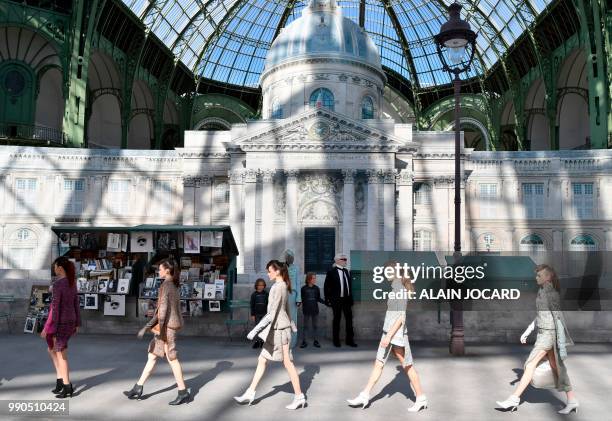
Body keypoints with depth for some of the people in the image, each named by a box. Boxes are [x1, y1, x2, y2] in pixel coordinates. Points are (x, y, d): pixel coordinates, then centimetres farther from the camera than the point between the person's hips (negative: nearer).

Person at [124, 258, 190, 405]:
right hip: (170, 324, 9)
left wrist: (147, 327, -18)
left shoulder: (166, 285, -14)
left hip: (167, 325, -9)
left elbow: (163, 308, -20)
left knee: (172, 359, -3)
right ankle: (138, 388, 21)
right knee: (152, 356, 13)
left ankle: (183, 393, 4)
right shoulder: (174, 285, 13)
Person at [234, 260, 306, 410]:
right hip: (275, 329, 10)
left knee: (287, 363, -2)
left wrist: (255, 329, -25)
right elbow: (286, 309, 19)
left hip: (279, 329, -10)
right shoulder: (283, 286, 13)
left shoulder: (278, 287, -17)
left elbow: (272, 312, -23)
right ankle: (250, 394, 16)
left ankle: (299, 397, 7)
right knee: (262, 360, 11)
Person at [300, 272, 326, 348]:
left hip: (315, 310, 2)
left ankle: (316, 341, 17)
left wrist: (325, 302, -3)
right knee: (305, 326, 5)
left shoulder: (316, 288, 3)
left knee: (315, 326, 9)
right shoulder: (304, 289, -5)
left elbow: (318, 299, 9)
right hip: (306, 310, -2)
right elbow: (302, 299, 0)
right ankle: (304, 341, 11)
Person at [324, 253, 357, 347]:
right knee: (337, 319, 4)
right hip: (336, 300, -5)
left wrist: (351, 298, 9)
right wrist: (328, 299, -8)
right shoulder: (331, 272, -6)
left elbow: (349, 285, 14)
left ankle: (349, 340, 16)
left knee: (349, 319, 6)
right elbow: (326, 286, -5)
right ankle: (336, 341, 16)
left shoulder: (347, 271, 10)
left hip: (346, 299, 5)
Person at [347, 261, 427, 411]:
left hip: (397, 334, -9)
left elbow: (401, 317, -21)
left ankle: (421, 399, 17)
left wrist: (389, 336, -23)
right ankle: (364, 396, 12)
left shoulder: (400, 290, -17)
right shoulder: (395, 288, 12)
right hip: (389, 333, 9)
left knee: (407, 366, 3)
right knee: (378, 364, 9)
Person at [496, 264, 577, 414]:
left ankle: (514, 399, -7)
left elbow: (558, 316, -17)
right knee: (556, 367, 12)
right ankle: (572, 401, 19)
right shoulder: (542, 291, 14)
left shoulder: (551, 292, -14)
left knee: (530, 364, -9)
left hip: (548, 333, -10)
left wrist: (560, 340, -19)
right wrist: (527, 331, 19)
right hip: (544, 332, 10)